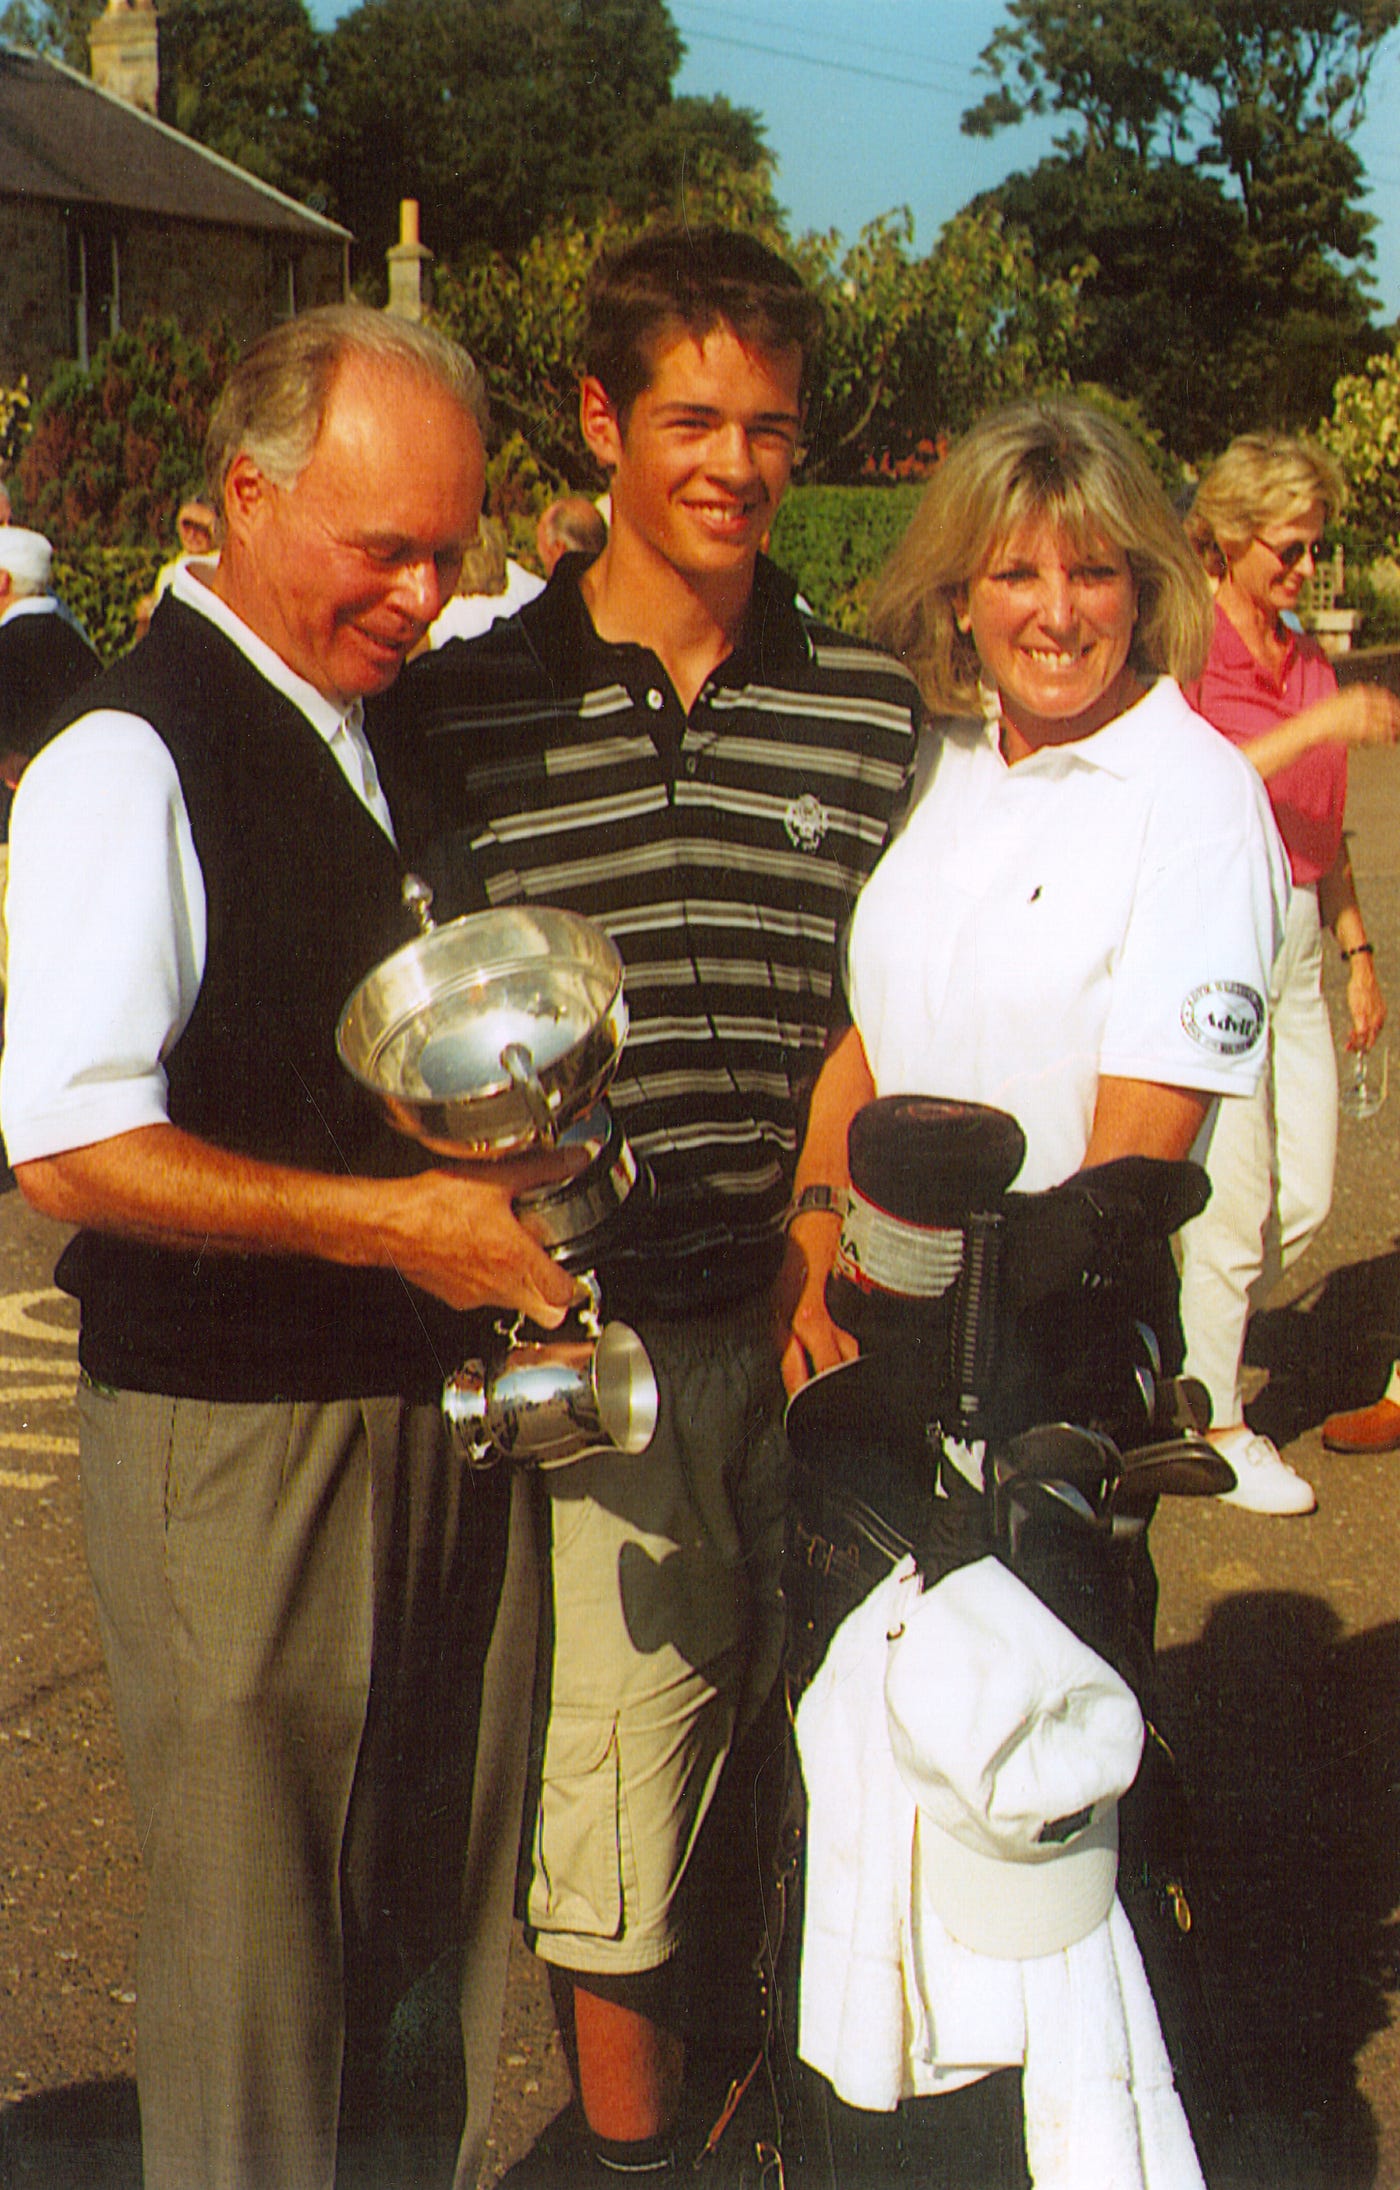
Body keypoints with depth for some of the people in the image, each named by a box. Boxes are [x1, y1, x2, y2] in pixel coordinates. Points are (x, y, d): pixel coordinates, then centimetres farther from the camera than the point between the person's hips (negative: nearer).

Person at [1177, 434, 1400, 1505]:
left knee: (1306, 1196, 8)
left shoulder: (1307, 661, 14)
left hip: (1299, 935, 7)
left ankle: (1193, 1347, 30)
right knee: (1238, 1200, -2)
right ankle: (1216, 1423, 13)